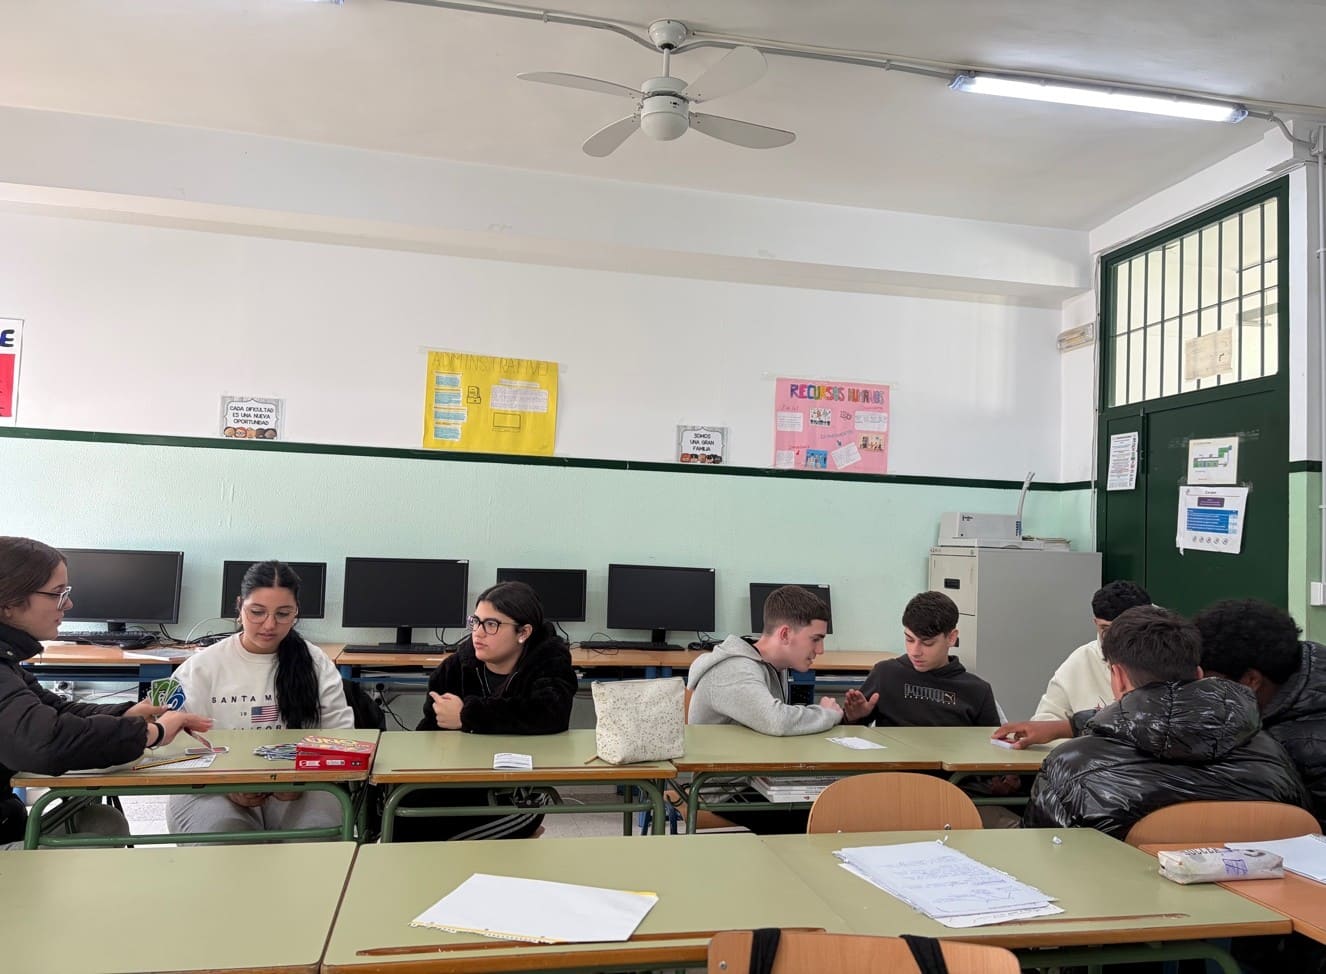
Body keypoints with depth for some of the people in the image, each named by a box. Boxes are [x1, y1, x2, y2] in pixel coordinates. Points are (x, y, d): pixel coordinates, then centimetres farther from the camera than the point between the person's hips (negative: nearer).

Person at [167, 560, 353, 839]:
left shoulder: (317, 664, 7)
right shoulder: (201, 667, 4)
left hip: (300, 791, 1)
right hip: (213, 789, 0)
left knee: (319, 830, -29)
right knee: (221, 831, -32)